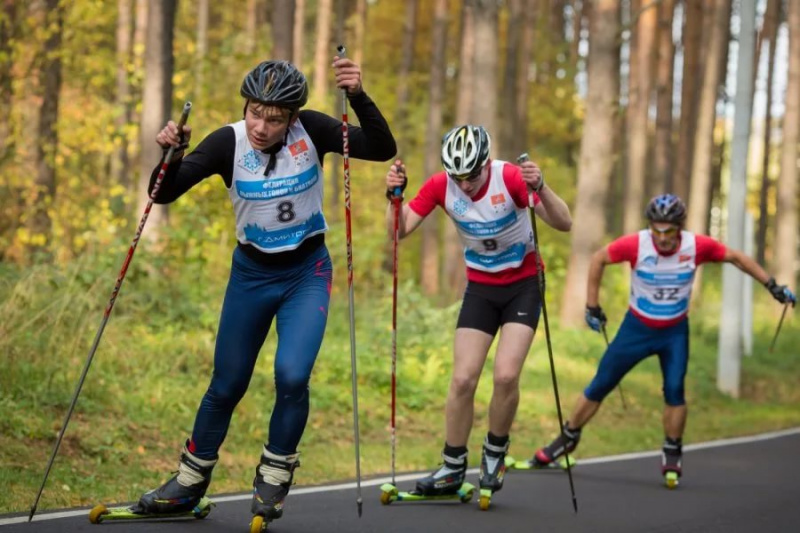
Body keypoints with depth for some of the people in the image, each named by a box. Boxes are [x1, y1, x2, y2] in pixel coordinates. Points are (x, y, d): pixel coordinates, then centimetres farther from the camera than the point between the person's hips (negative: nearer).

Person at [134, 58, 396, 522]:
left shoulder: (311, 131, -17)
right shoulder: (228, 143, -17)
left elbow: (383, 149, -23)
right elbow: (165, 193, -19)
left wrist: (358, 96, -37)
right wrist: (171, 155, -39)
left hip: (307, 273, -1)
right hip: (252, 273, 1)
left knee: (292, 375, -20)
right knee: (227, 385, 9)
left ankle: (275, 475, 4)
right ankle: (189, 483, 29)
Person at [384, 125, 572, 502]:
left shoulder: (510, 177, -22)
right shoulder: (441, 185, -13)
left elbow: (563, 224, -26)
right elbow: (399, 231, -13)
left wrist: (540, 188, -43)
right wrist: (394, 195, -30)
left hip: (523, 284, -3)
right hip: (480, 287, 3)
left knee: (506, 375, -17)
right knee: (463, 379, -5)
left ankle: (494, 454, 8)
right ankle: (452, 470, 9)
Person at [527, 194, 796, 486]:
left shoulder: (697, 246, -20)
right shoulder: (635, 244, -24)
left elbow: (736, 258, -4)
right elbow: (598, 259, -8)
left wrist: (772, 286, -5)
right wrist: (592, 305, -6)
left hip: (675, 331, 0)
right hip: (637, 327, 0)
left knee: (674, 390, -15)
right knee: (599, 387, 4)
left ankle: (672, 454, 4)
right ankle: (567, 440, 22)